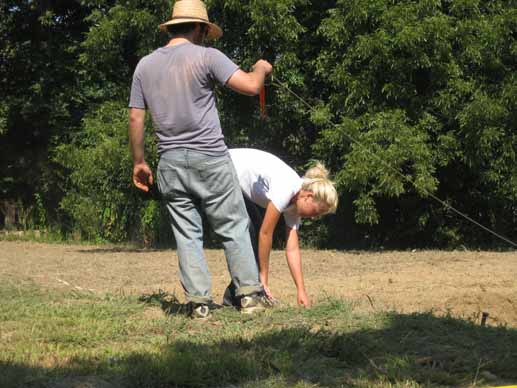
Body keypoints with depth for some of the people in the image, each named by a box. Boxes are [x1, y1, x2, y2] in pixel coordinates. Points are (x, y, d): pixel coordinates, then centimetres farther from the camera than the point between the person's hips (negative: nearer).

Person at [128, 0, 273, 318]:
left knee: (187, 233, 7)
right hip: (210, 160, -4)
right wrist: (261, 69, 10)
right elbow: (250, 86, -12)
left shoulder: (145, 65, 9)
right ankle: (250, 293, 8)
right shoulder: (206, 57, -6)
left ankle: (199, 301, 4)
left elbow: (136, 118, 8)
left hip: (171, 162, 4)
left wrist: (139, 162, 16)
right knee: (234, 227, 6)